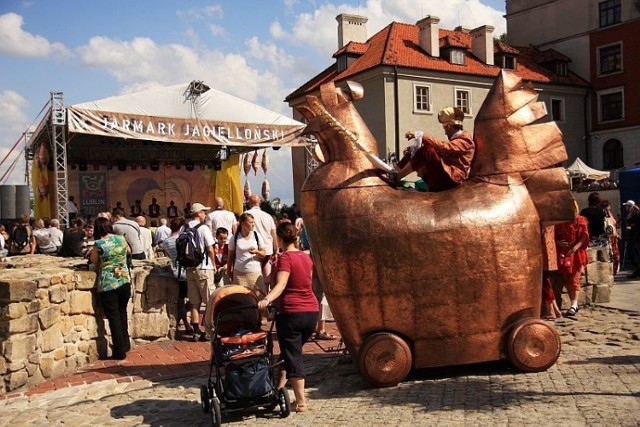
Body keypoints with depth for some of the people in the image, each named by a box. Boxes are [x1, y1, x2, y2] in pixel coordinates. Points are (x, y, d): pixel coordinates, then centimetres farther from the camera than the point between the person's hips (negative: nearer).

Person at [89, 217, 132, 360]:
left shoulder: (99, 244, -9)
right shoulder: (121, 239, 4)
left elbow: (94, 261, 2)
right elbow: (128, 251, 24)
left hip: (108, 285, -4)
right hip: (125, 282, 5)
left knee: (114, 317, 3)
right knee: (122, 313, 22)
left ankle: (120, 351, 8)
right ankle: (126, 344, 31)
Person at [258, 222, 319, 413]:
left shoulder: (285, 258, -10)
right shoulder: (306, 256, 11)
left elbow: (281, 284, -25)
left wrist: (267, 299, -39)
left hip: (291, 313, -7)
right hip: (312, 312, 7)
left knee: (292, 355, 2)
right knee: (292, 350, 21)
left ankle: (301, 401, 3)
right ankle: (279, 386, 28)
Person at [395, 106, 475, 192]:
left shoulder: (465, 140, -1)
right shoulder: (454, 140, 30)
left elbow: (444, 147, -20)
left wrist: (422, 136, -25)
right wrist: (414, 148, 7)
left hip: (450, 179, -9)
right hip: (440, 179, 9)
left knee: (428, 151, -27)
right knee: (413, 152, 5)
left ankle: (395, 177, -29)